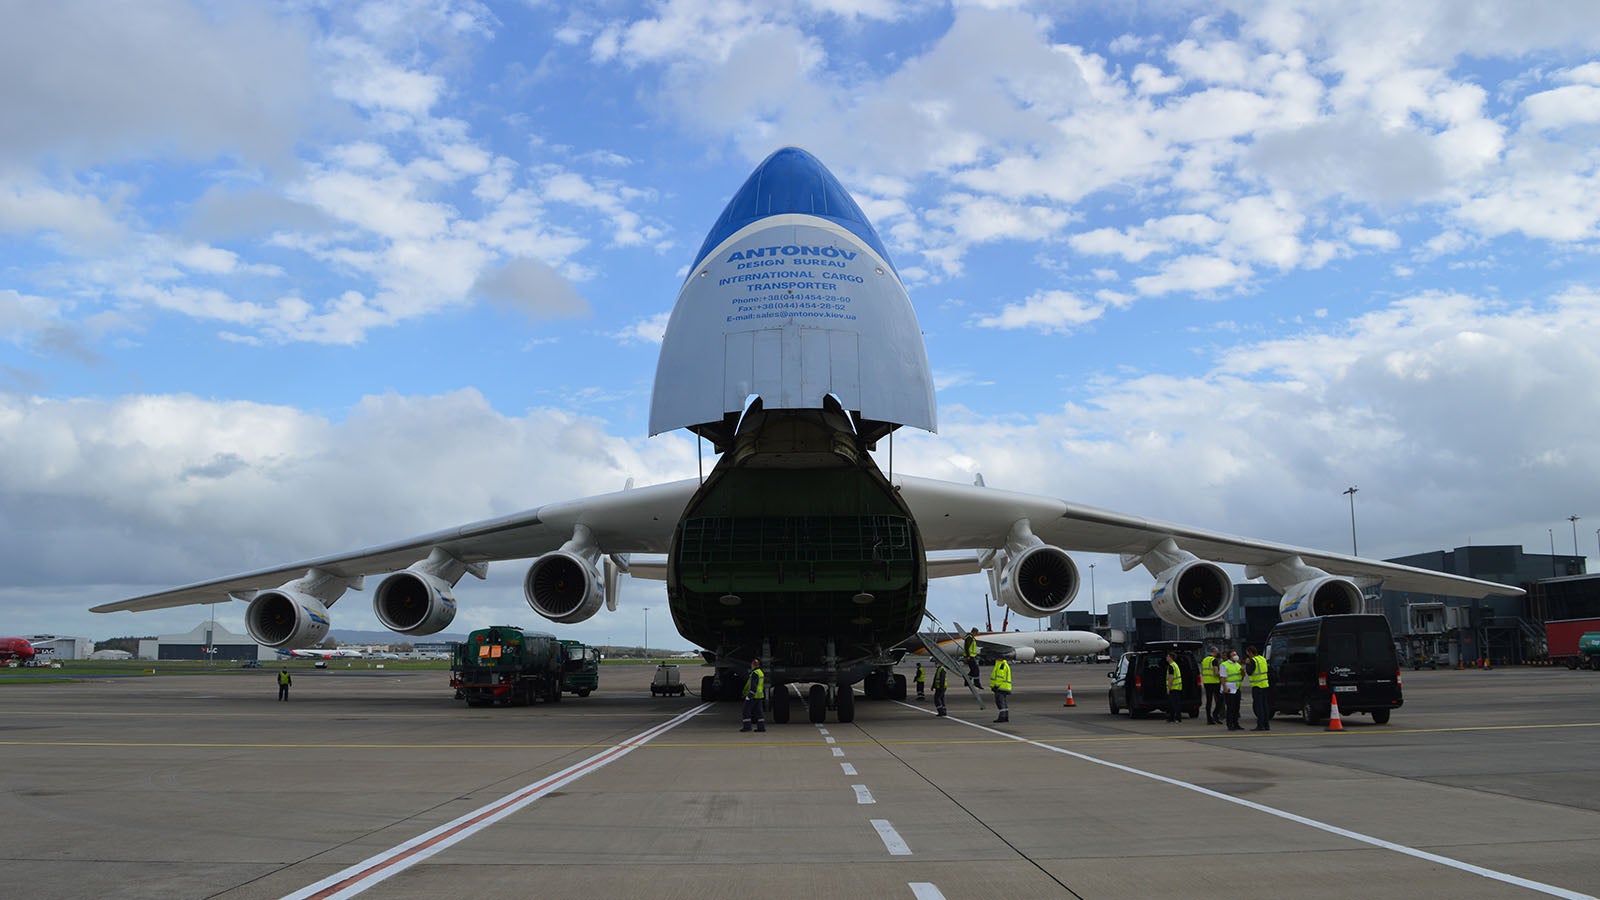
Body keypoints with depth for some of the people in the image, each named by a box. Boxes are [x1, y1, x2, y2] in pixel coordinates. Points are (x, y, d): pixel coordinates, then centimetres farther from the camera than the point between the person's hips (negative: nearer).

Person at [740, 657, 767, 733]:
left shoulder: (754, 673, -15)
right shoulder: (761, 673, 15)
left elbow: (753, 686, -23)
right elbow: (763, 686, 21)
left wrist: (749, 696, -22)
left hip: (753, 695, -9)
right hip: (760, 695, 9)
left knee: (747, 711, -2)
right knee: (759, 712, 8)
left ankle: (747, 726, -4)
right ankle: (761, 727, 4)